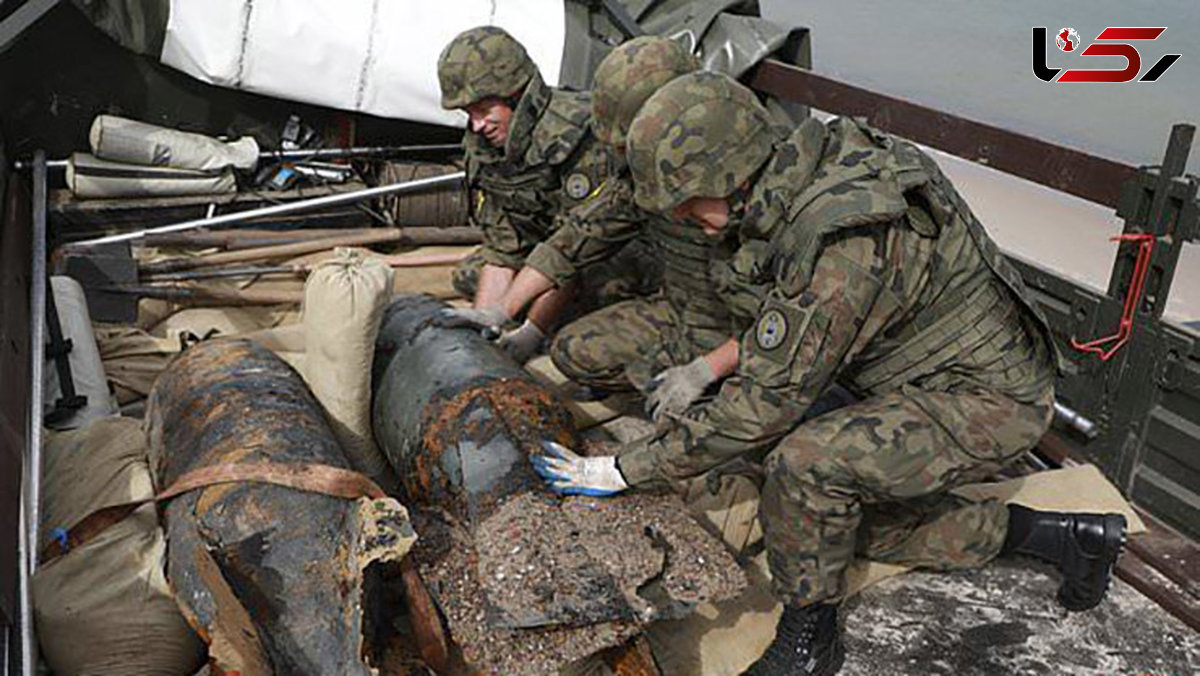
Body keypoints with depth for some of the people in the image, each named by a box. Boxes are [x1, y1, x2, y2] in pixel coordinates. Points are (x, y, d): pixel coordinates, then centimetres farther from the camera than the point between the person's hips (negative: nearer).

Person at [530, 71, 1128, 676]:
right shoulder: (809, 173, -5)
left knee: (804, 462, -29)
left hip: (990, 403, -10)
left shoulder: (843, 249, -34)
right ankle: (1059, 535, 25)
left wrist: (626, 469, -19)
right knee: (856, 518, 17)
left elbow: (762, 405, -28)